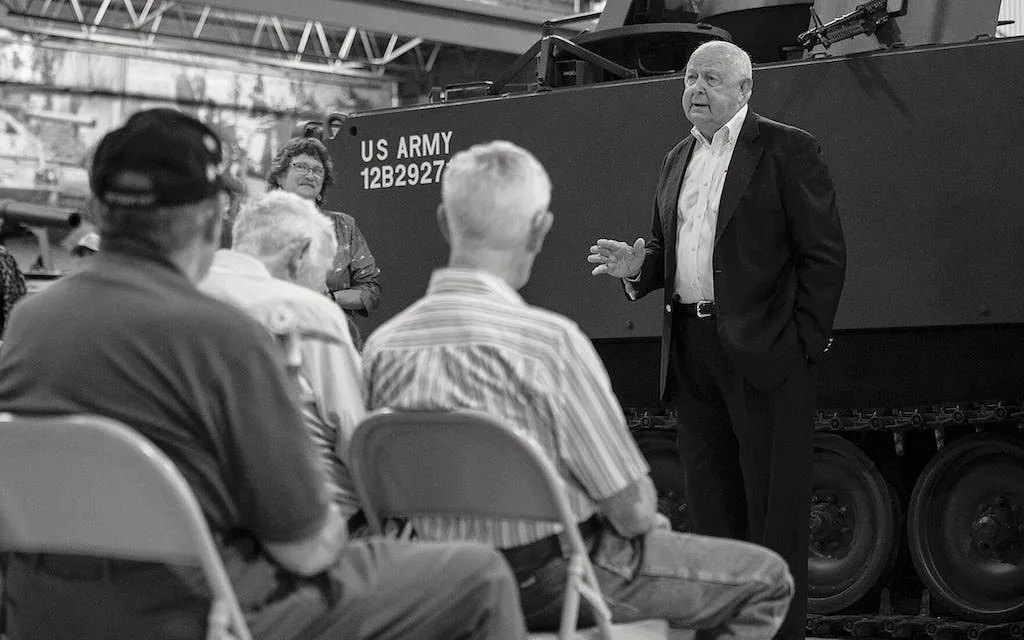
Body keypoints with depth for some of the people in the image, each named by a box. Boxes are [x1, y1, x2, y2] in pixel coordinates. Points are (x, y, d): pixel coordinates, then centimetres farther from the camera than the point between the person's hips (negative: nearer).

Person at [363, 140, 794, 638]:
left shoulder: (381, 345, -6)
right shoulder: (549, 341, -24)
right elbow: (633, 510, -20)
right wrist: (643, 515, 6)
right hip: (557, 583, -7)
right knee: (766, 578, 11)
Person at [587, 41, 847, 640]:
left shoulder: (787, 149, -3)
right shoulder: (678, 160, 18)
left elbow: (825, 253, -6)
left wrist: (805, 343, -12)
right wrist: (638, 264, 1)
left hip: (764, 351, -7)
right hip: (693, 352, 7)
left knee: (773, 506, -4)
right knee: (710, 501, 10)